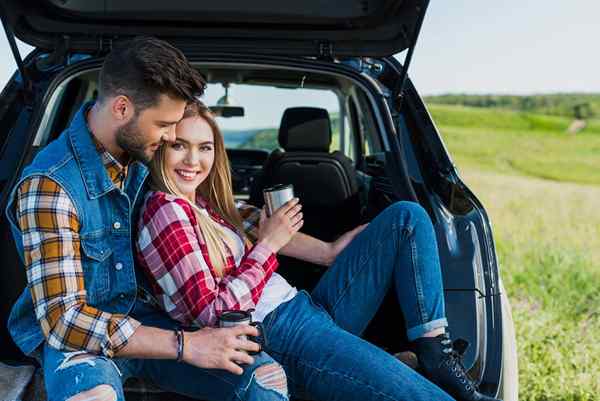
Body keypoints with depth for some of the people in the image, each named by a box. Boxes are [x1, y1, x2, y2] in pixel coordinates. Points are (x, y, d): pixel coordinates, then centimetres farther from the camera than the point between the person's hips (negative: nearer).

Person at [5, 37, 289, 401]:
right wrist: (184, 345, -27)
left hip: (146, 317, 6)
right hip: (75, 334, -5)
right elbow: (62, 319, -24)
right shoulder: (50, 184, -22)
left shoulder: (142, 155, -1)